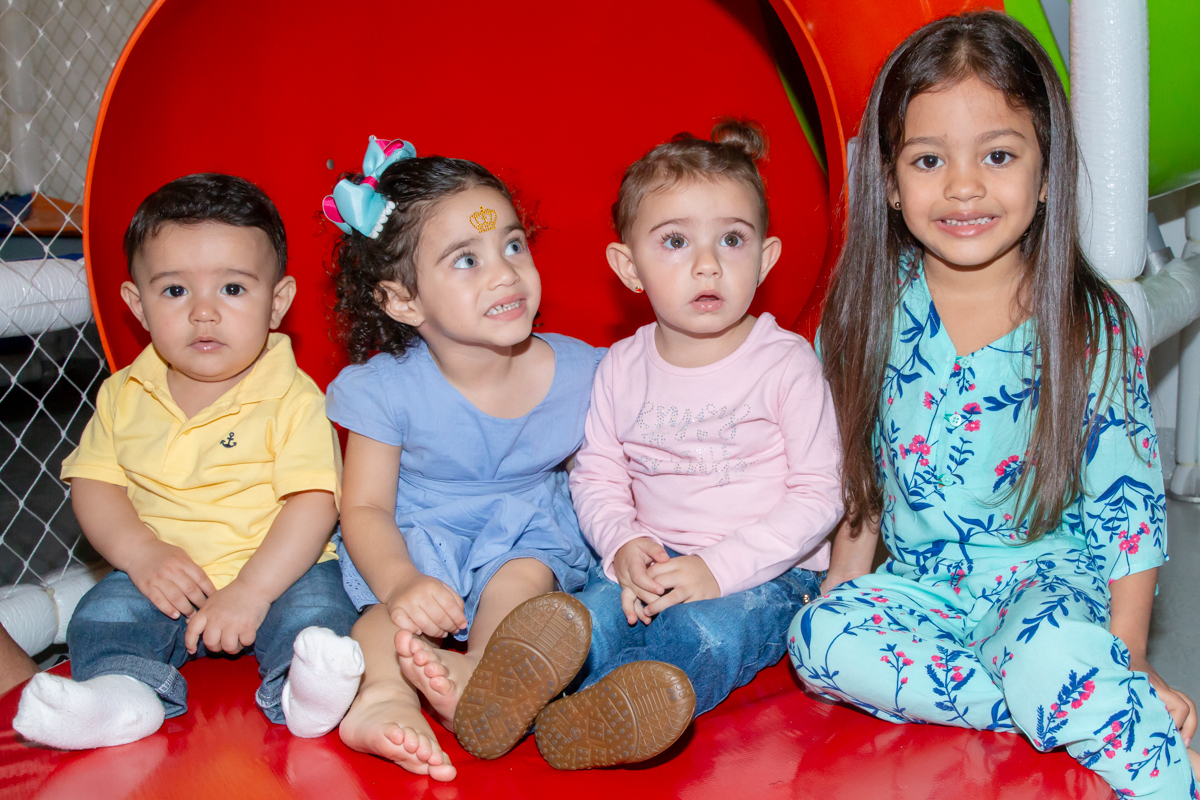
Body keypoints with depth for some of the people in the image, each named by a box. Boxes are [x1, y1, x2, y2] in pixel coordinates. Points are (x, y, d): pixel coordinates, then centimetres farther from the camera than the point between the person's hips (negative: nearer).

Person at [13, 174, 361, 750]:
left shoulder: (293, 399, -11)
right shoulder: (124, 396, 4)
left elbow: (314, 503, -18)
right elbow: (93, 484, 4)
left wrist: (251, 589, -28)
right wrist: (142, 553, -15)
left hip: (273, 570, -3)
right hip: (160, 575, 4)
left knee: (315, 607, -30)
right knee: (104, 612, -20)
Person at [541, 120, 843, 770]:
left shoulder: (786, 363, -8)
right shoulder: (623, 366, 5)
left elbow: (818, 495, -10)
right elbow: (596, 474, 10)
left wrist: (720, 566, -20)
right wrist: (624, 545, -13)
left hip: (764, 569, -5)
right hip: (653, 563, 5)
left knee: (708, 632, -35)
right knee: (586, 616, -25)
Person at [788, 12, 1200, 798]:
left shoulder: (1090, 325, -8)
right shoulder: (873, 310, -1)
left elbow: (1128, 503, -4)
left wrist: (1128, 660, -6)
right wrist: (846, 579, 5)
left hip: (1050, 570, -4)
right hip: (918, 580, 4)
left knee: (1058, 656, -37)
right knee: (819, 638, -26)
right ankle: (1076, 712, -23)